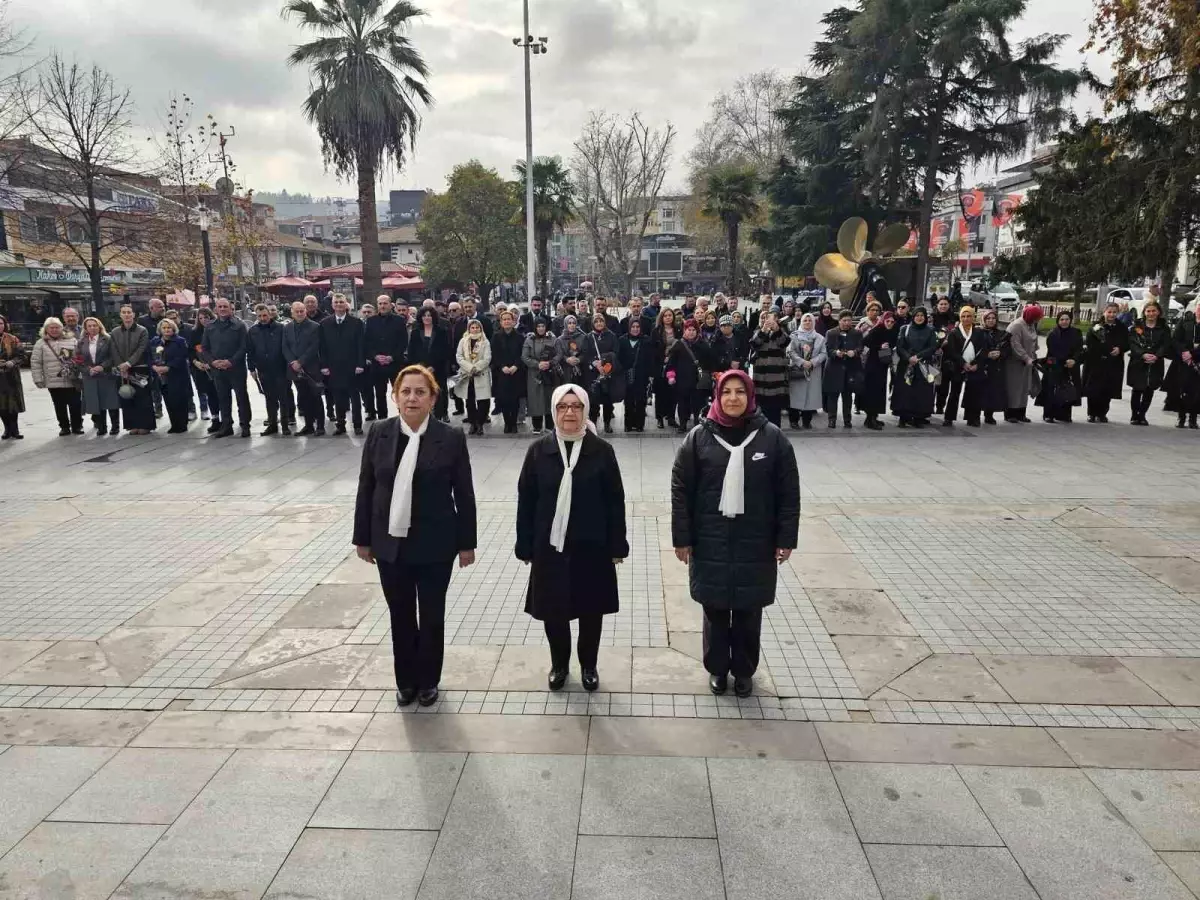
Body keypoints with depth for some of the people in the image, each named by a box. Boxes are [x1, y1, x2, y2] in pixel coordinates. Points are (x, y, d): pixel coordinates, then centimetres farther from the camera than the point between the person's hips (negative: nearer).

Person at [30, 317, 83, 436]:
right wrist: (38, 379, -3)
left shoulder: (71, 340, 4)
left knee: (75, 405, 3)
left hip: (73, 381, 0)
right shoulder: (41, 343, 3)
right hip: (54, 382, 0)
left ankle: (77, 426, 16)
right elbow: (35, 363, 2)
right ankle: (64, 427, 18)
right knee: (60, 407, 7)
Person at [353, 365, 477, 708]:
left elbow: (464, 495, -6)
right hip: (389, 543, 2)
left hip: (435, 544, -2)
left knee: (432, 615, 13)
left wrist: (467, 543, -3)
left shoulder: (451, 438, -10)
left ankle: (428, 681, 33)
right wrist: (363, 537, 4)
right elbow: (366, 488, 3)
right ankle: (406, 680, 35)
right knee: (400, 615, 15)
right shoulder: (379, 434, -3)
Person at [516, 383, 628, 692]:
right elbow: (526, 500, 0)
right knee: (552, 610, 11)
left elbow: (615, 501, -2)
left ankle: (589, 665, 34)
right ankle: (559, 664, 34)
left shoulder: (602, 451, -5)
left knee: (591, 610, 12)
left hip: (591, 546, -1)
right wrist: (525, 546, -1)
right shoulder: (538, 450, -3)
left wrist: (617, 545, -2)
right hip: (550, 546, 1)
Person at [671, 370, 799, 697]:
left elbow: (789, 493, -2)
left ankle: (744, 671, 34)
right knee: (715, 611, 13)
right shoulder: (699, 437, -5)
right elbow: (681, 490, -3)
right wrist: (681, 538, -4)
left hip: (756, 544, 0)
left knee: (749, 613, 13)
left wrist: (786, 539, -2)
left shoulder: (772, 437, -5)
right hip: (710, 543, 0)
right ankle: (717, 668, 34)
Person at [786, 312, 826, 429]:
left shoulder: (819, 338, 9)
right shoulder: (794, 335, 4)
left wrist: (812, 362, -13)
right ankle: (794, 420, 7)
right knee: (796, 394, -2)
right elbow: (791, 351, -4)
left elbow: (823, 353, 2)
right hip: (797, 370, -2)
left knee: (810, 395, 1)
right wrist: (802, 362, -16)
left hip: (813, 371, 2)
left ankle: (807, 421, 8)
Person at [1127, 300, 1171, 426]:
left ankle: (1142, 415, 15)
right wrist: (1143, 354, -20)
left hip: (1155, 365, 1)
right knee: (1137, 390, 1)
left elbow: (1166, 345, -1)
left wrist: (1156, 356, -19)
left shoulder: (1163, 329, 7)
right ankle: (1134, 416, 12)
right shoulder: (1137, 326, 3)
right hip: (1138, 363, -1)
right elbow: (1132, 343, -5)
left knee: (1149, 391, 3)